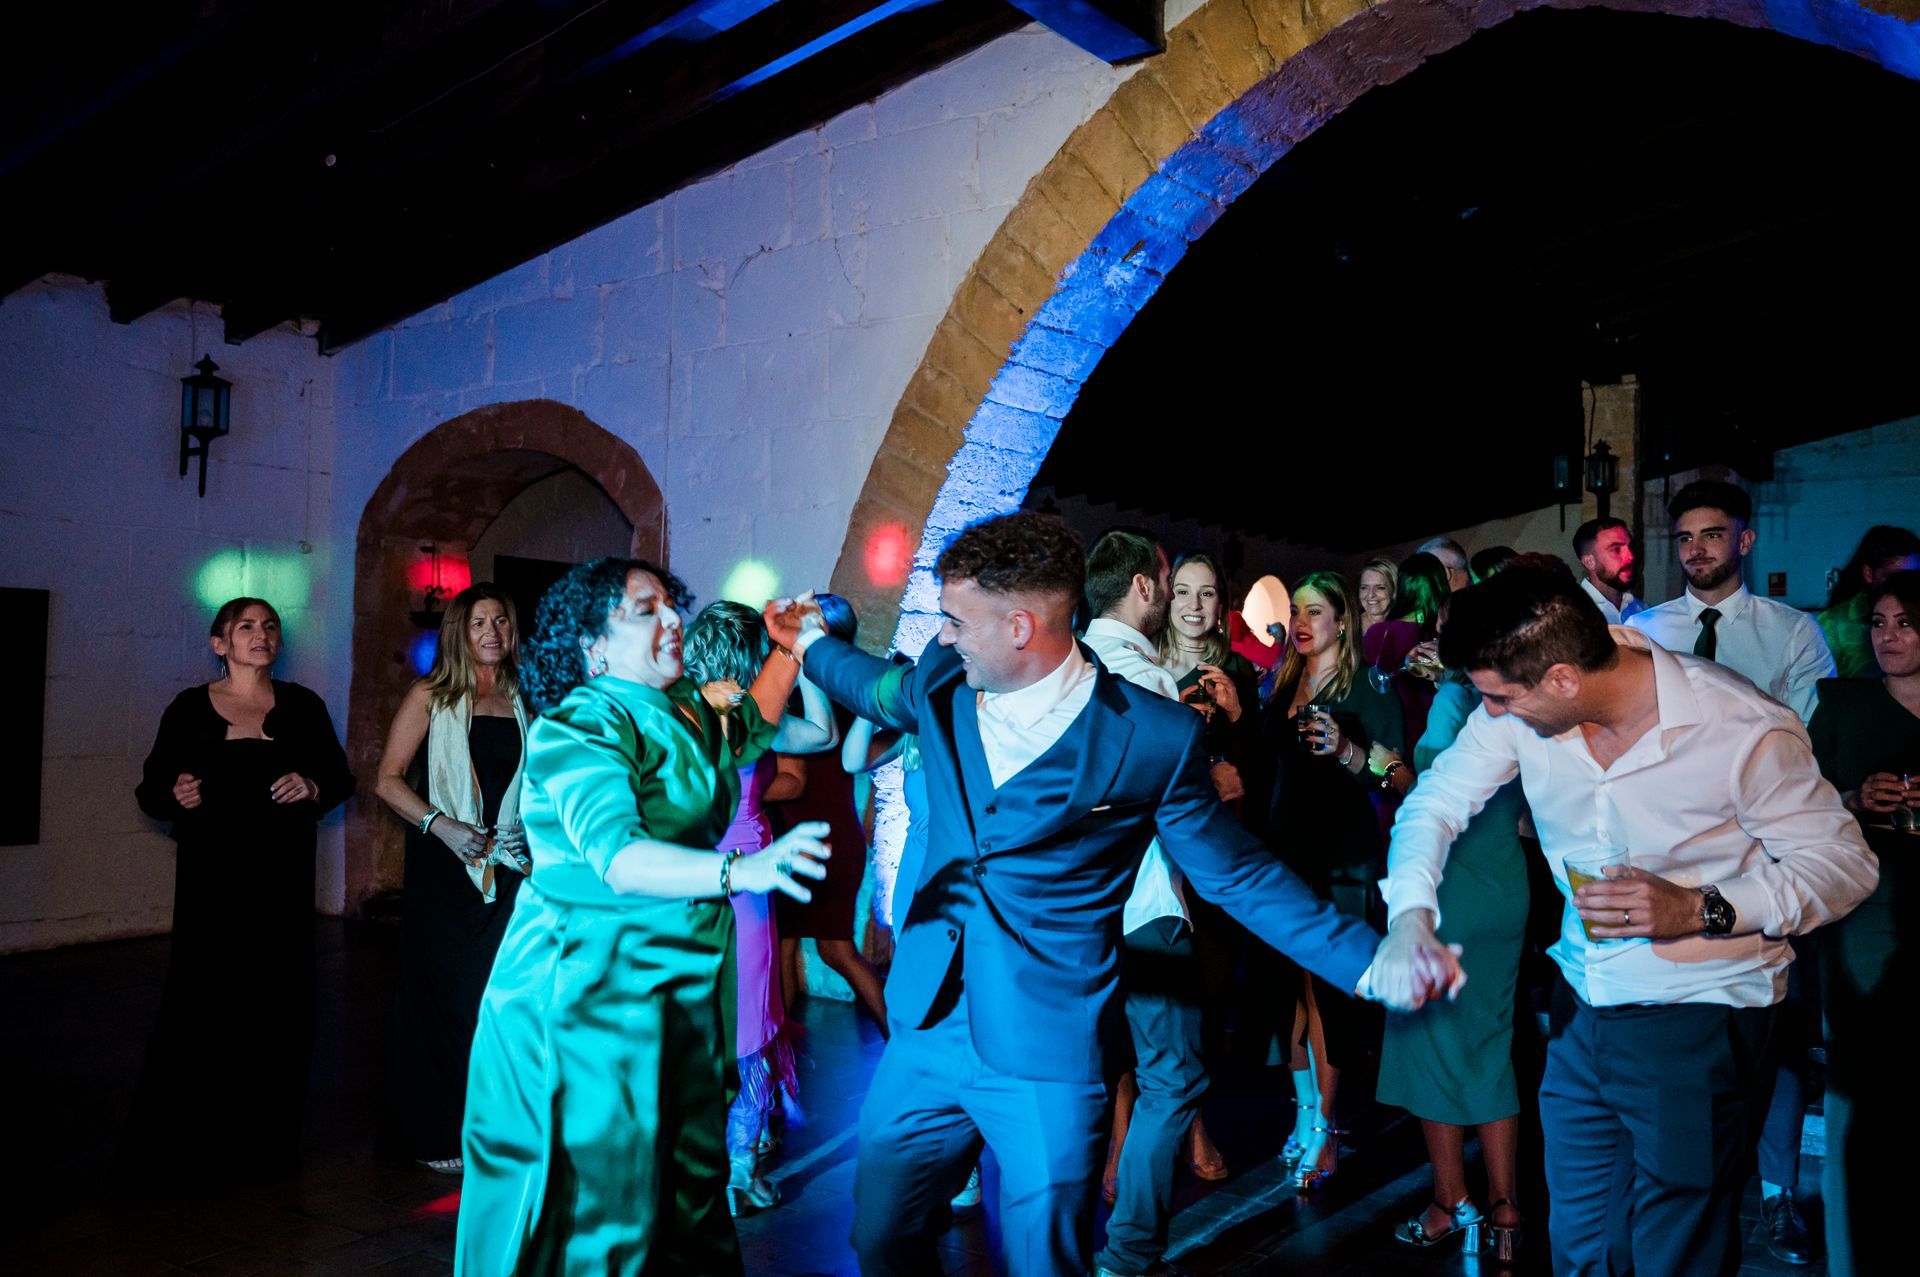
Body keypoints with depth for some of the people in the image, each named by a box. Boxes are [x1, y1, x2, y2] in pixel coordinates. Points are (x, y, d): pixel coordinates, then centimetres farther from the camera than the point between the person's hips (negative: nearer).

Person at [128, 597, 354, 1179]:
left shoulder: (302, 706, 7)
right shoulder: (189, 709, 4)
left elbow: (341, 778, 12)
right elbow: (150, 791, 7)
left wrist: (313, 787, -9)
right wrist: (176, 797, -15)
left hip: (283, 876, 1)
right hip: (211, 876, -1)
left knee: (279, 1006, 1)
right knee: (204, 1005, -4)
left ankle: (264, 1146, 15)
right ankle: (183, 1149, 12)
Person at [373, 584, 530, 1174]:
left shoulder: (521, 700, 10)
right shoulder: (431, 697, -1)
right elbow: (388, 780, -4)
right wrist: (441, 825, -16)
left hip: (507, 864, 4)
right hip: (444, 866, -3)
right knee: (445, 997, 3)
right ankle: (439, 1135, 16)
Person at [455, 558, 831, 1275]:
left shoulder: (688, 711, 8)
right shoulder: (581, 724, -16)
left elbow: (756, 723, 32)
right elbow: (618, 857, -31)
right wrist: (742, 871, -43)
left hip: (678, 987, 7)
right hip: (588, 993, -7)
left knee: (686, 1184, 14)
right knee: (594, 1210, 3)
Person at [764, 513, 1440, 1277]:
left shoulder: (1155, 738, -14)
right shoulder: (940, 684, 0)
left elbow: (1239, 875, -4)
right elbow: (877, 688, 25)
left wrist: (1367, 962, -8)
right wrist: (812, 640, 36)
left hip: (1047, 1061, -5)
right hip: (927, 1032, 5)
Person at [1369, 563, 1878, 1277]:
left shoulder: (1746, 729, -21)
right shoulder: (1519, 708, -9)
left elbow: (1845, 862, -10)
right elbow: (1436, 802, 0)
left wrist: (1700, 909, -26)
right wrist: (1410, 917, -17)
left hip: (1701, 1021, -4)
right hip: (1580, 1012, 5)